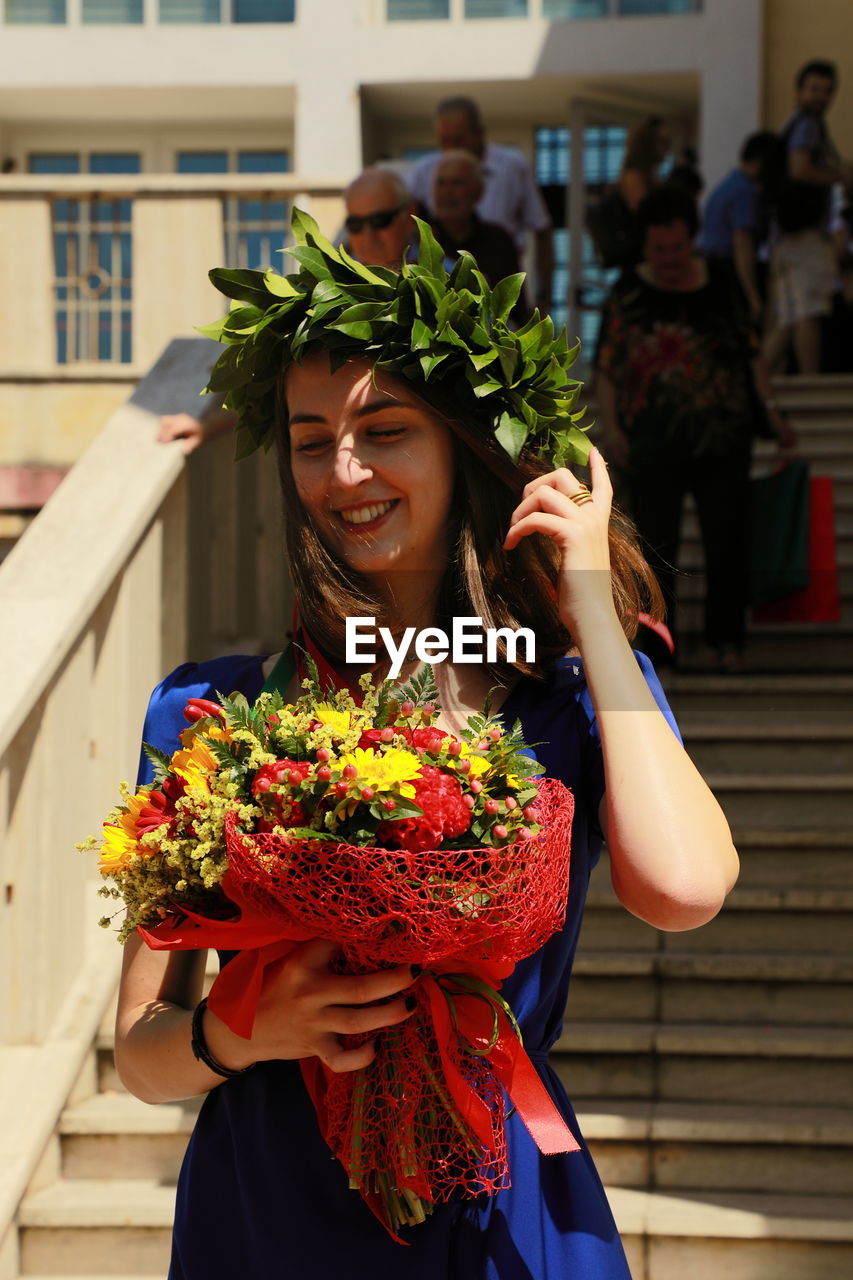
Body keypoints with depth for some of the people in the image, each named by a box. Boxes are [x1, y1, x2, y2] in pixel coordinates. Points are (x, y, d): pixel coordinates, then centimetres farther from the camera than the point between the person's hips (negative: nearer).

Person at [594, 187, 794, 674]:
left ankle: (727, 638, 14)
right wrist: (611, 427, -10)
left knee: (727, 542, 2)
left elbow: (752, 351, 13)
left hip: (724, 438, 2)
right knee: (656, 547, 2)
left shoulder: (719, 285, 7)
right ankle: (657, 647, 11)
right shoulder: (628, 293, 1)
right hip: (655, 445, -1)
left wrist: (771, 410, 7)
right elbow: (607, 367, 0)